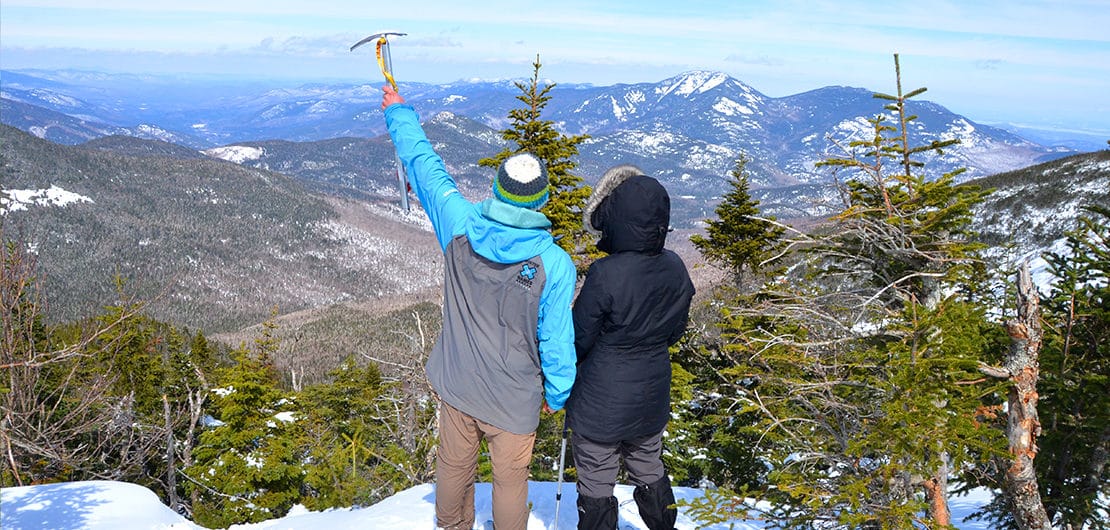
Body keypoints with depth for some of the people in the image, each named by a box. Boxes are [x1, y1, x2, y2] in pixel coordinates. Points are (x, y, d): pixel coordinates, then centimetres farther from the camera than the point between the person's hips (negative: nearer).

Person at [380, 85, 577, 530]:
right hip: (512, 398, -4)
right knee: (510, 480, 17)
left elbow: (424, 164, 0)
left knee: (454, 464, 26)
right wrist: (557, 395, 2)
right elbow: (557, 343, -17)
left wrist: (399, 113, 16)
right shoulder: (555, 265, -25)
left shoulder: (460, 226, -16)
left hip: (455, 383, 4)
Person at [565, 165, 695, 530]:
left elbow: (579, 339, -16)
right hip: (652, 400, 6)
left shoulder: (605, 274, -27)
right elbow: (675, 331, 5)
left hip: (601, 404, -6)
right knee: (650, 473, 26)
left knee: (596, 488, 12)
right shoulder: (676, 269, -9)